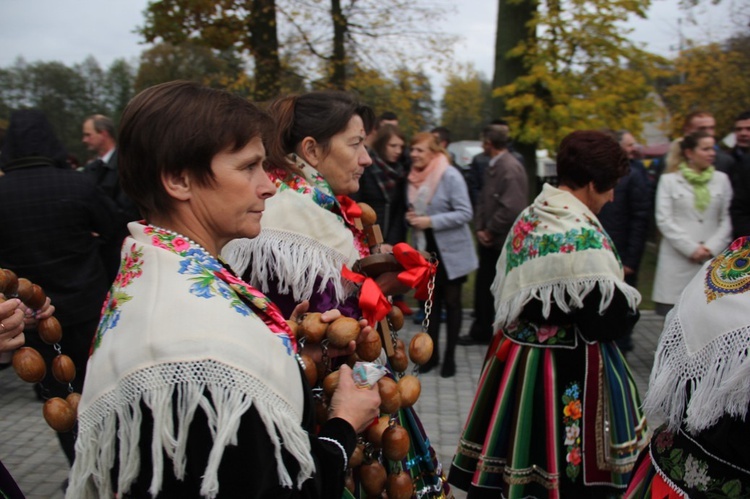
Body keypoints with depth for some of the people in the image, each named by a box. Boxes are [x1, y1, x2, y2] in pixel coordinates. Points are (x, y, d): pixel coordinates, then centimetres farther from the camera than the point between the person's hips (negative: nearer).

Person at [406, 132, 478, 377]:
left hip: (451, 252, -6)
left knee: (451, 302, 6)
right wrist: (411, 217, -5)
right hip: (426, 250, 6)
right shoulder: (415, 177, 5)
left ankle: (450, 356, 17)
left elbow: (465, 213, -19)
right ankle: (432, 352, 24)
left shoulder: (450, 176, -16)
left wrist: (430, 221, -24)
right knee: (432, 301, 13)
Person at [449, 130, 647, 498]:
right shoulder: (584, 235, -22)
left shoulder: (528, 219, 4)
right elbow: (608, 319, -22)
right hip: (568, 372, -8)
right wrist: (629, 300, -2)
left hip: (515, 357, 8)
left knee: (508, 459, 19)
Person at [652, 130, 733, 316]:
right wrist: (691, 248, -9)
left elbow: (726, 219, 8)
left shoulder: (721, 179, 11)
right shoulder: (669, 180, 3)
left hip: (713, 260, 2)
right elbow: (664, 220, -3)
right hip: (678, 261, -2)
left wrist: (712, 247, -6)